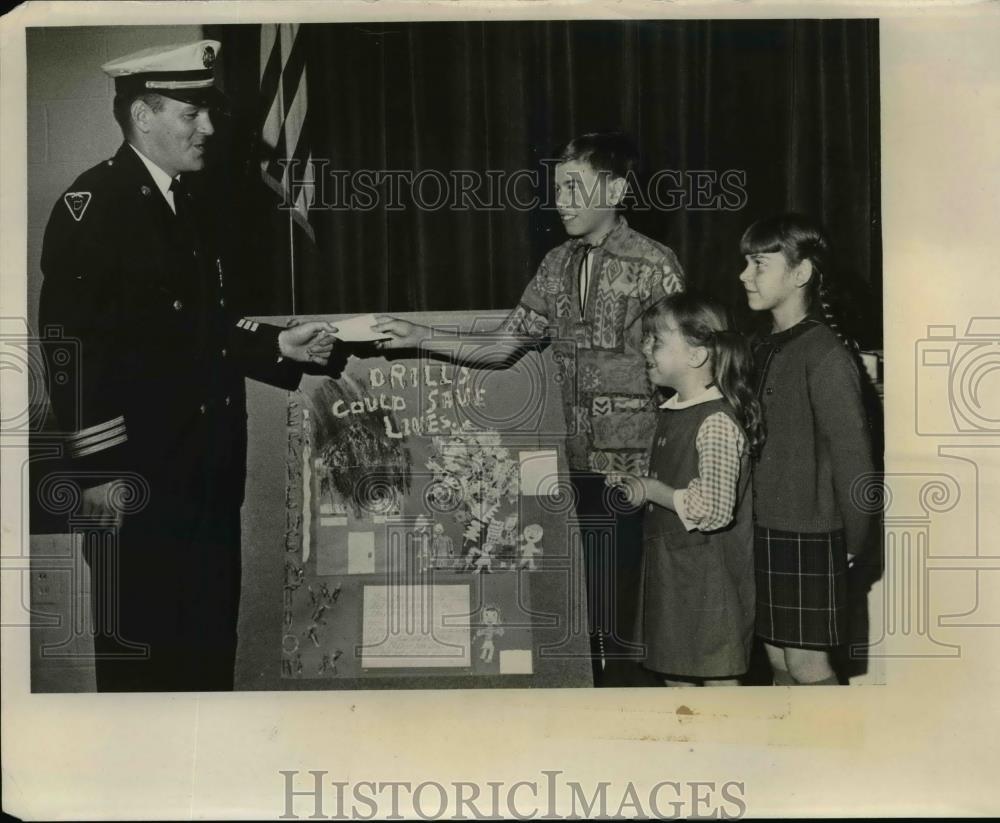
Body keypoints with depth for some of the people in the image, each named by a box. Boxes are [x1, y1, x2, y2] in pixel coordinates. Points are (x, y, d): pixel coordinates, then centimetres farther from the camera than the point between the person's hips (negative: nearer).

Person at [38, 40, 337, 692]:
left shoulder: (197, 207, 14)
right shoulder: (92, 205, -11)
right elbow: (72, 344, -15)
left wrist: (279, 346, 5)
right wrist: (99, 471, -17)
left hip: (210, 470, 8)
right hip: (138, 476, -8)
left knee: (210, 639, 16)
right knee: (141, 645, 3)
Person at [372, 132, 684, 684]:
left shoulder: (653, 265, -8)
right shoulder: (558, 265, 10)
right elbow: (503, 346, 10)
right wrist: (421, 338, -1)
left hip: (636, 470, -6)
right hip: (581, 466, 6)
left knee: (633, 612, -1)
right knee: (592, 608, 10)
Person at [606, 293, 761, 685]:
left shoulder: (717, 422, -20)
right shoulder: (673, 413, 9)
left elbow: (714, 509, -27)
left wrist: (652, 490, -18)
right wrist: (635, 485, 4)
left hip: (708, 577, -9)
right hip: (669, 570, 9)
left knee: (716, 676, 3)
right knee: (674, 675, 18)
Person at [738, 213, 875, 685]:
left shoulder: (824, 354, -15)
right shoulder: (764, 350, 10)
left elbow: (852, 456, -15)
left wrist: (852, 543, -9)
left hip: (807, 535, -7)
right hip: (763, 531, 8)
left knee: (807, 665, -1)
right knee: (779, 663, 14)